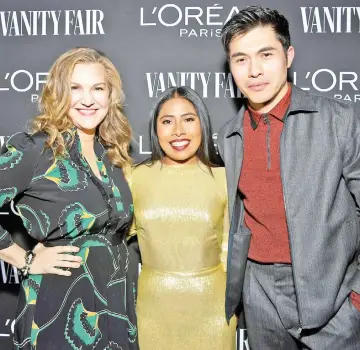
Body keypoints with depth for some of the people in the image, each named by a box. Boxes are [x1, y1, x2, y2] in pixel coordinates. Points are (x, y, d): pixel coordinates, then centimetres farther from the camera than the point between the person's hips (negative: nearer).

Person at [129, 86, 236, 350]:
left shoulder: (224, 179, -6)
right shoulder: (136, 177, -4)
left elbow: (229, 249, 3)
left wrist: (232, 305, 8)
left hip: (211, 304, 0)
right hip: (154, 305, 1)